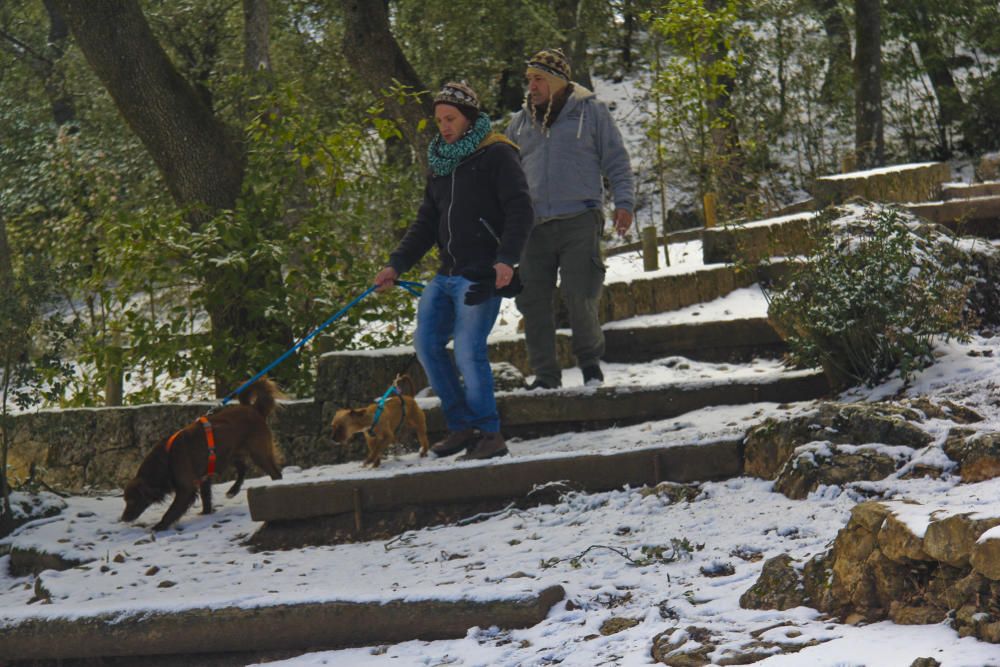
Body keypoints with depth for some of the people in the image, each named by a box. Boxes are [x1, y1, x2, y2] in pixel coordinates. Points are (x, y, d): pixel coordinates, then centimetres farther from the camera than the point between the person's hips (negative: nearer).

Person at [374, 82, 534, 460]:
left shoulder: (496, 155, -5)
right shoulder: (441, 163, 18)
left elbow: (520, 211, -13)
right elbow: (426, 224, 22)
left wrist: (506, 258, -26)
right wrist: (396, 265, 12)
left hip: (483, 273, -8)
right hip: (447, 273, 8)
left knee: (468, 349, -16)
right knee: (426, 343, 3)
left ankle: (489, 433, -7)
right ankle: (461, 425, 12)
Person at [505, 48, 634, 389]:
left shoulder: (590, 111, 6)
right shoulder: (521, 123, 16)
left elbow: (616, 160, 8)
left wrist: (623, 202, -3)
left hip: (579, 221, -4)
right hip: (534, 224, 4)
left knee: (578, 295, -10)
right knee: (532, 301, -2)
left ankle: (590, 360, 14)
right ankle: (545, 374, 9)